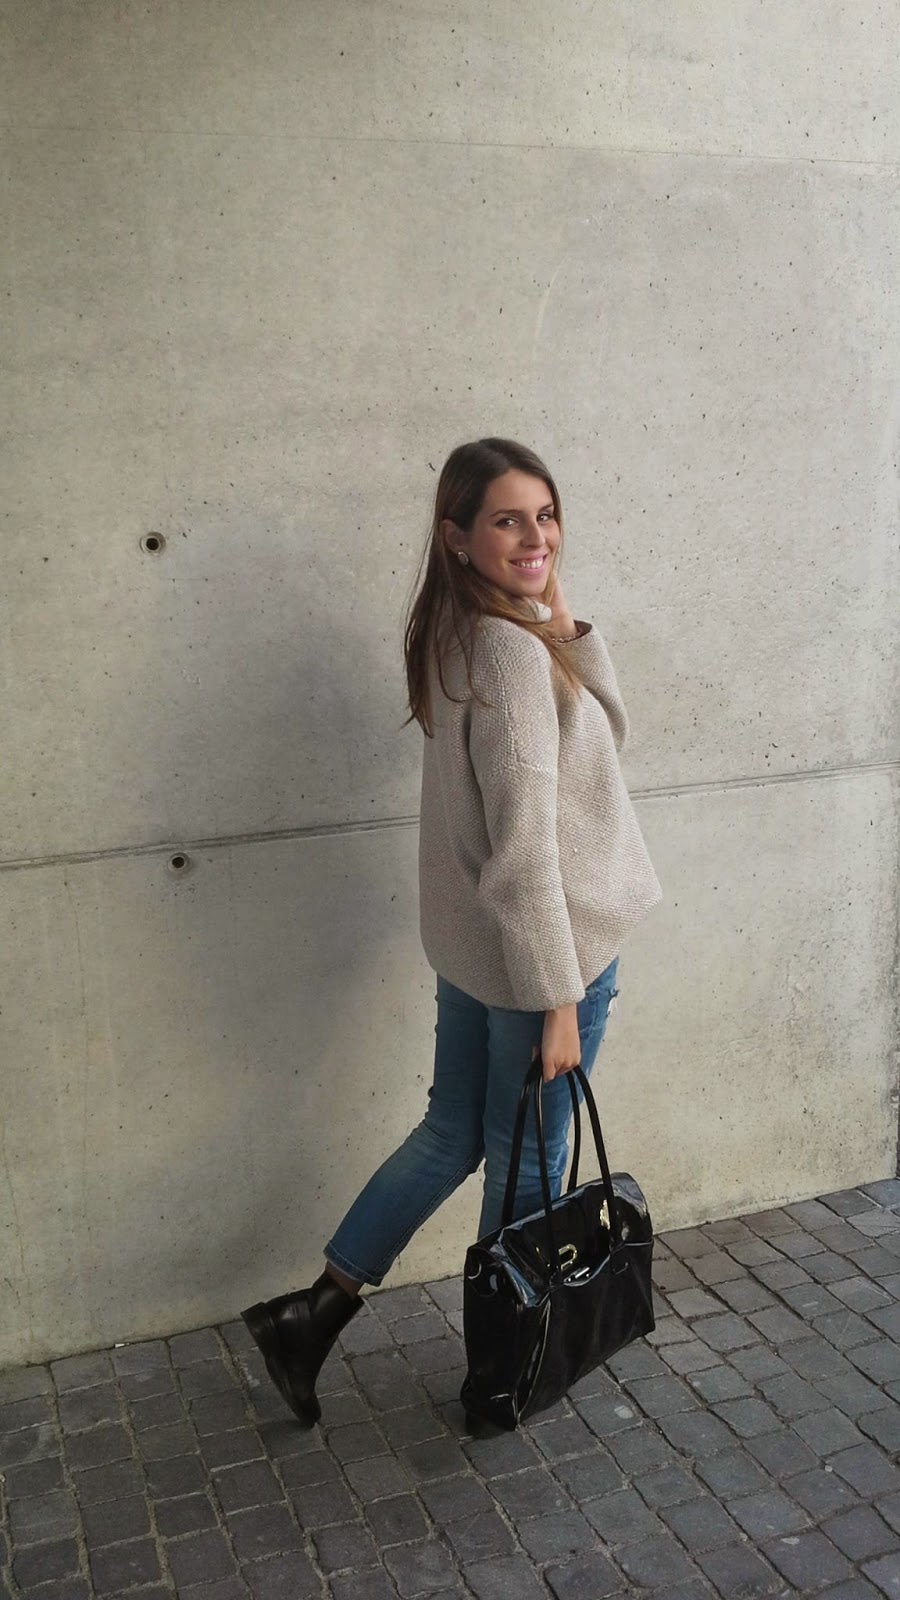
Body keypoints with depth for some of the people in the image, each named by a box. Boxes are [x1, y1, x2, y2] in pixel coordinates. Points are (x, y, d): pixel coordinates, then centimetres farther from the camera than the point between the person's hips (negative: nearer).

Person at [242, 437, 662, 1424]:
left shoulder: (457, 638, 6)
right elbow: (525, 846, -26)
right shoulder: (512, 651, -23)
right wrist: (559, 997, -20)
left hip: (470, 941, 9)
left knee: (453, 1132, 21)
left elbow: (604, 728, 10)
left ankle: (313, 1311, 27)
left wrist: (559, 617, -3)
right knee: (526, 1159, 11)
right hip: (540, 946, -9)